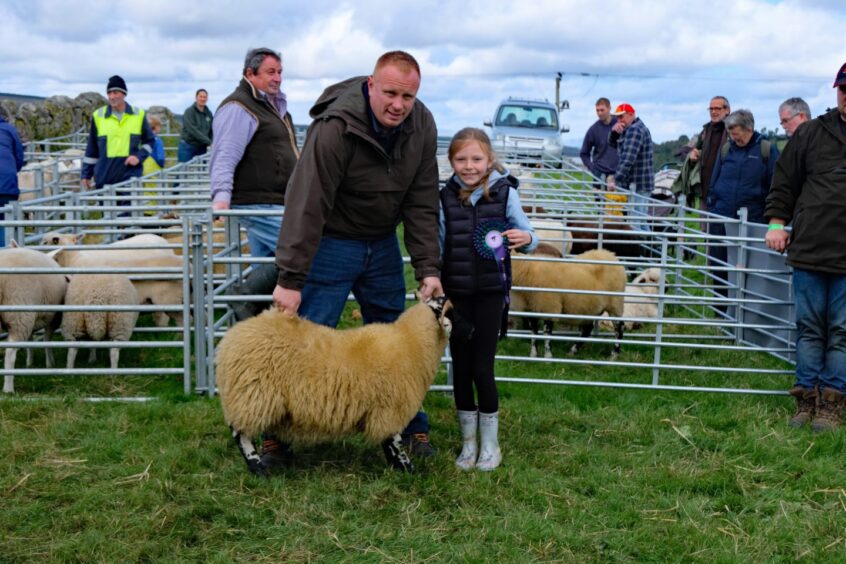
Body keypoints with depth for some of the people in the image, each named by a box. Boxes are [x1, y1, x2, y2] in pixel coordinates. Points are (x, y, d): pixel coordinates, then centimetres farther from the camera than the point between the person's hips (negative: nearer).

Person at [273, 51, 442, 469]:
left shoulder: (421, 127, -8)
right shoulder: (336, 128, -26)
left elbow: (421, 204, -4)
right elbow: (307, 205, -27)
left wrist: (427, 268, -10)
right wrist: (291, 279, -28)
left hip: (382, 245, 5)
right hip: (331, 243, -5)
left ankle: (410, 427, 22)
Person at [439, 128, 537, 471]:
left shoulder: (504, 193, -4)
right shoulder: (445, 198, 1)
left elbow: (526, 233, 2)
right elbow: (436, 246, 7)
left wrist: (525, 239, -21)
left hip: (490, 292, -2)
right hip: (455, 293, 2)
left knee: (482, 368, -1)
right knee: (461, 368, 8)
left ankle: (490, 443, 18)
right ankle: (468, 441, 23)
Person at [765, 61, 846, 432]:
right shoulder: (811, 134, 8)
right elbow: (784, 183, 11)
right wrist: (776, 222, 1)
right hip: (809, 251, 1)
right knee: (809, 329, 7)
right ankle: (806, 399, 16)